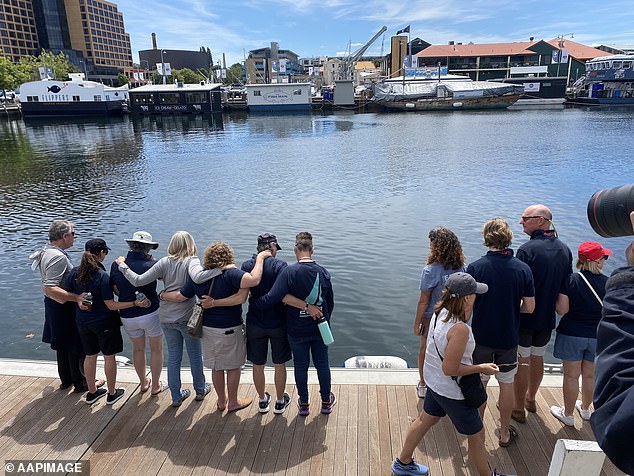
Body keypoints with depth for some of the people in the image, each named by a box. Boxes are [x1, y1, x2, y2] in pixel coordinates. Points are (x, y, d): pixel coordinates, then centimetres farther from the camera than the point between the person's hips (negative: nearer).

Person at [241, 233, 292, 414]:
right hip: (278, 323, -2)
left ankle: (262, 401, 35)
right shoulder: (280, 265, -14)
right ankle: (280, 402, 31)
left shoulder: (246, 265, -3)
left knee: (258, 365, 18)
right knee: (279, 364, 16)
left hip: (255, 323, 3)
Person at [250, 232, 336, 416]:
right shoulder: (324, 272, -7)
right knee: (322, 364, 19)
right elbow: (330, 302, 3)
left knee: (300, 366, 16)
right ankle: (326, 402, 35)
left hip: (297, 330, -2)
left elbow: (271, 298, -26)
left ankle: (304, 404, 32)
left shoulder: (289, 272, -20)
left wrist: (251, 304, -9)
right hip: (320, 328, 2)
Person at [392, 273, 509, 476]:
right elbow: (450, 369, -28)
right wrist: (481, 368, -17)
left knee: (426, 419, 28)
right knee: (476, 436, 16)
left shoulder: (440, 312, -9)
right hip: (452, 392, -9)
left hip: (434, 382, 9)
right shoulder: (460, 329, -35)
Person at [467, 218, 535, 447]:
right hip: (509, 340, 2)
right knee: (507, 386, 18)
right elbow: (529, 307, -4)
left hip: (481, 338, -1)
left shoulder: (475, 268, -15)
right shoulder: (523, 269, -9)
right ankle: (505, 433, 32)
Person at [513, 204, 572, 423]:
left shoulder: (527, 249, -22)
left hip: (525, 317, -6)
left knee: (522, 361, 7)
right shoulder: (565, 250, 0)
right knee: (537, 358, 21)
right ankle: (530, 399, 40)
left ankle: (518, 409, 19)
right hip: (548, 317, 6)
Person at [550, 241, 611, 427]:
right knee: (590, 376, 21)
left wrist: (557, 297, 2)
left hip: (572, 334, -3)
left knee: (571, 376, 10)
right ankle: (585, 409, 42)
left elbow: (562, 309, -16)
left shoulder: (570, 280, -15)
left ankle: (568, 414, 24)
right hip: (598, 336, 3)